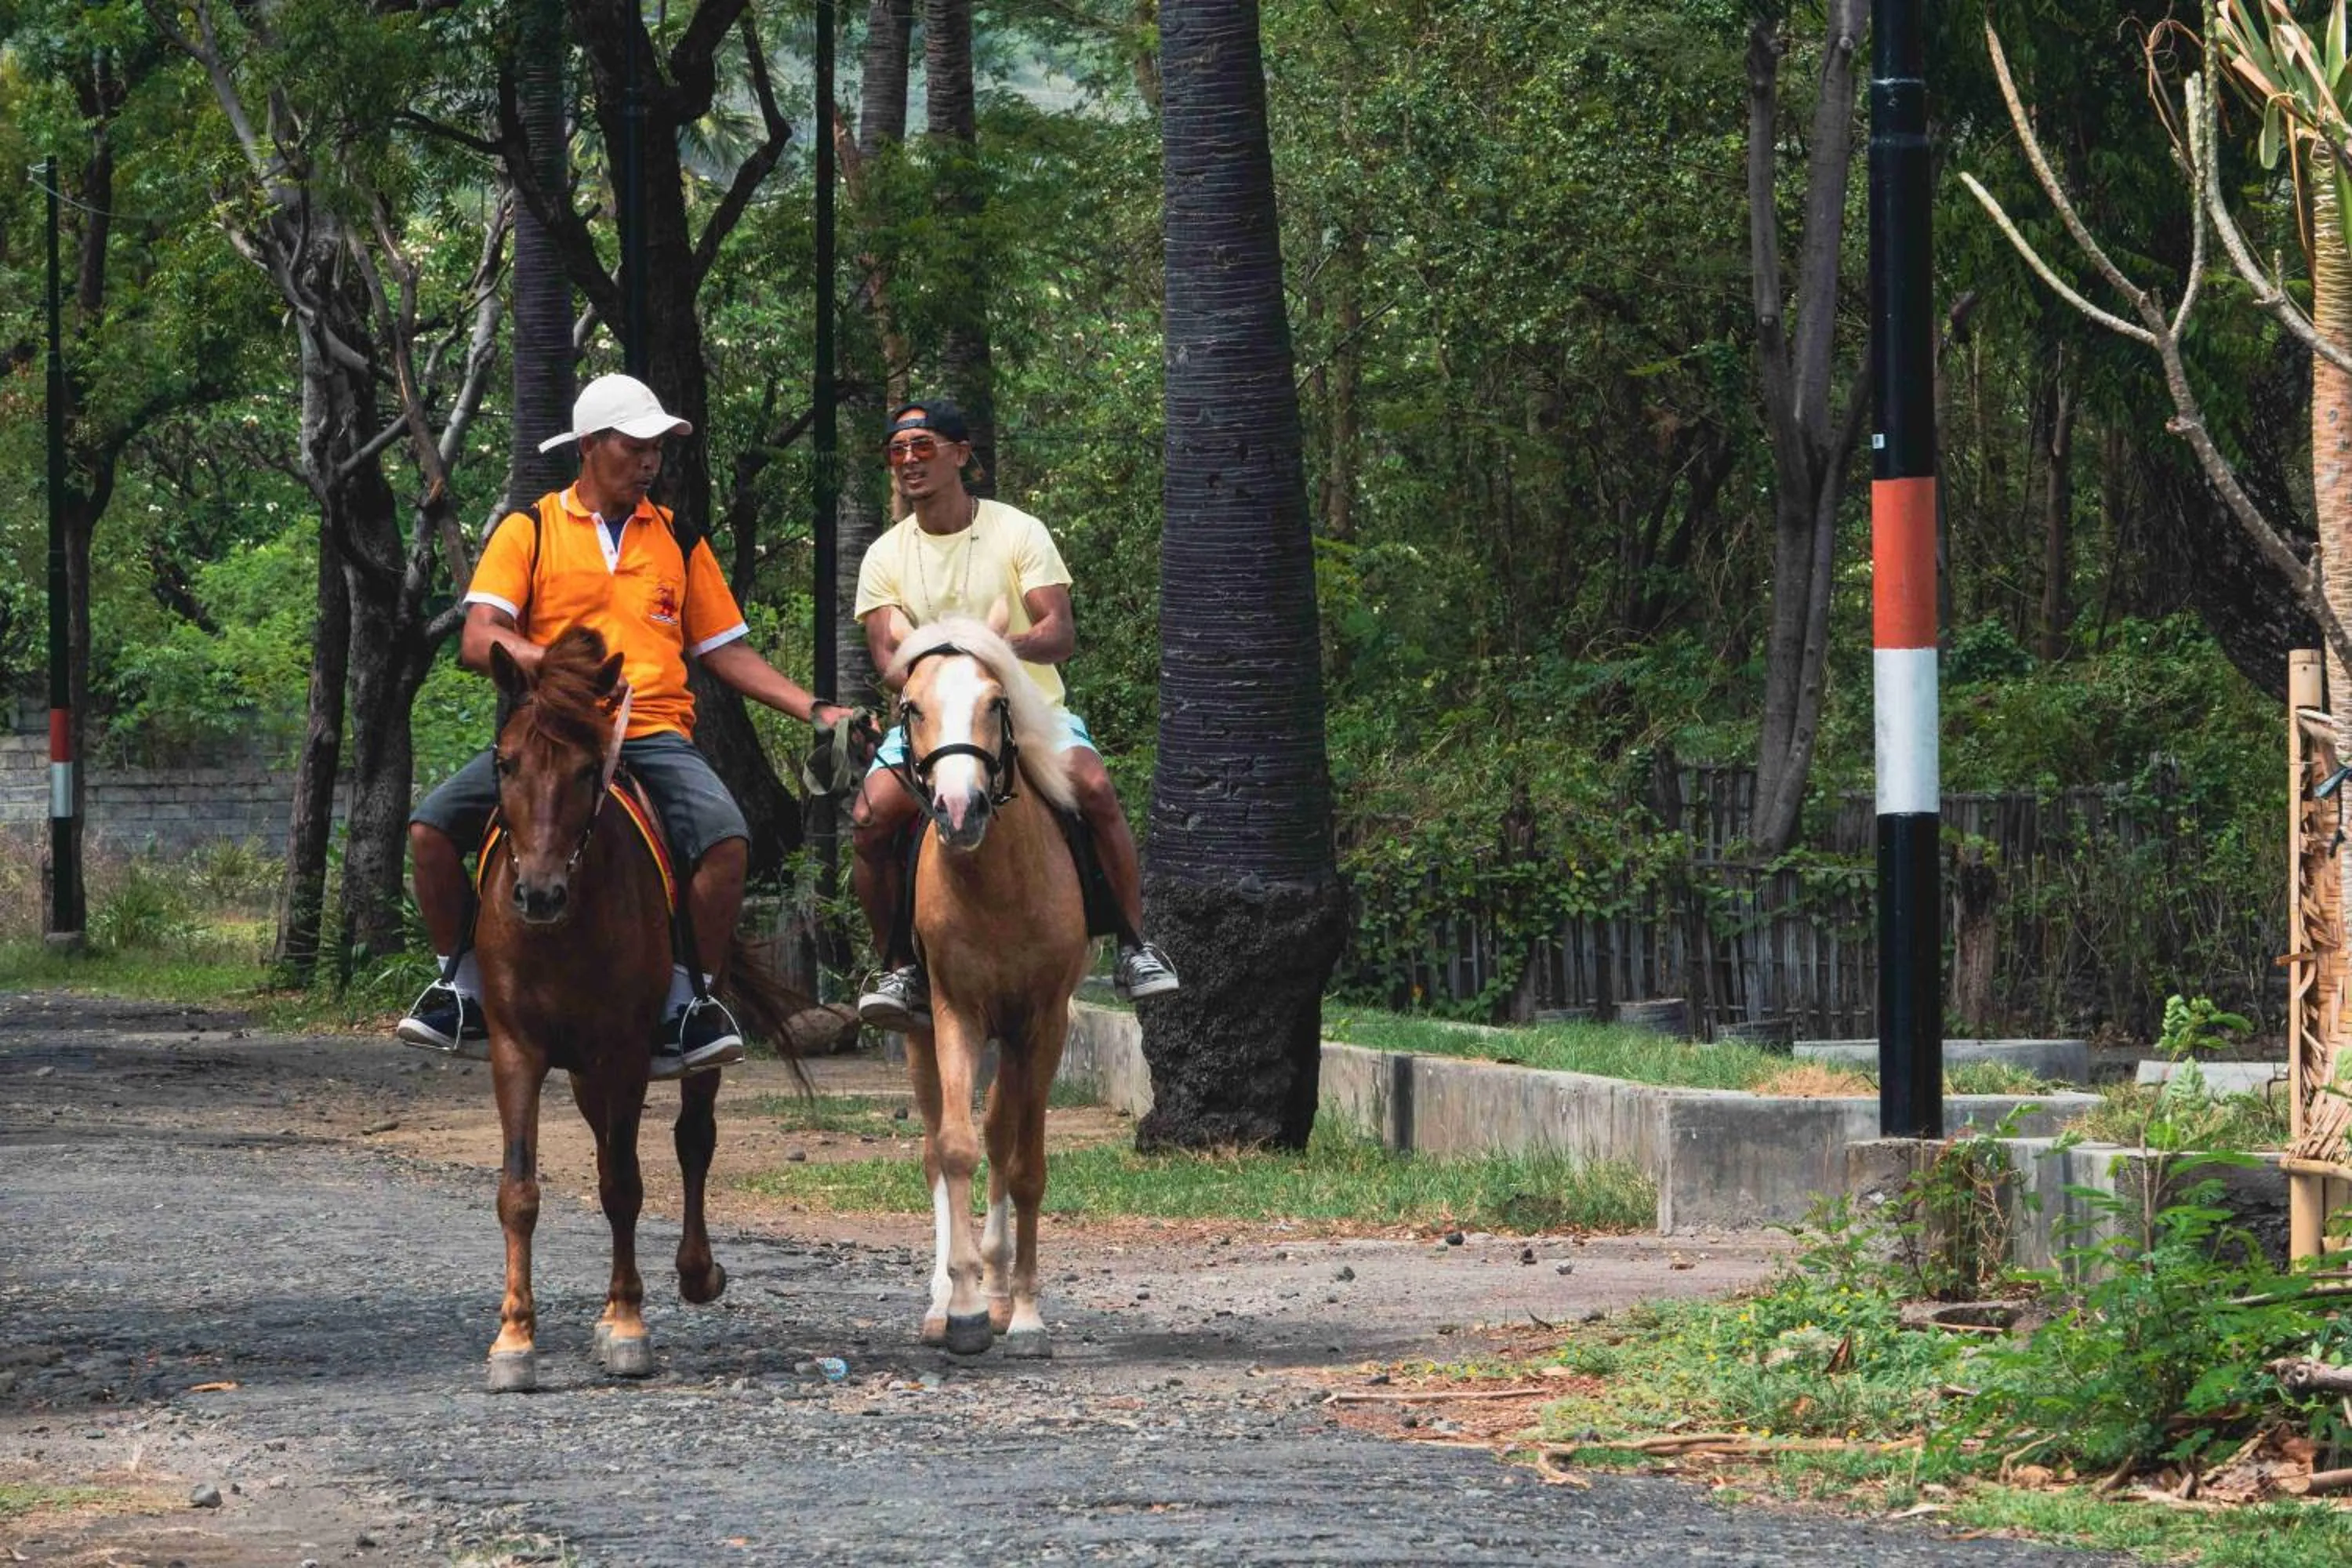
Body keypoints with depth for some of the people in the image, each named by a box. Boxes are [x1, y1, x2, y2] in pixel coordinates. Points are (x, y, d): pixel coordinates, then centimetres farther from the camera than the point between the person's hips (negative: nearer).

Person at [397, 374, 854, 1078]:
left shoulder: (677, 541, 16)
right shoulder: (529, 532, 6)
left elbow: (725, 652, 18)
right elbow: (478, 642, -5)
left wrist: (814, 709, 6)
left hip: (654, 735, 1)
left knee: (724, 836, -29)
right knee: (432, 826, -21)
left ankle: (690, 1000, -11)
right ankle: (464, 985, 0)